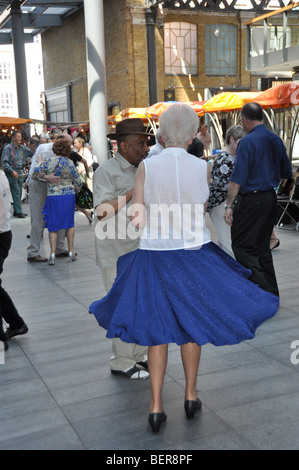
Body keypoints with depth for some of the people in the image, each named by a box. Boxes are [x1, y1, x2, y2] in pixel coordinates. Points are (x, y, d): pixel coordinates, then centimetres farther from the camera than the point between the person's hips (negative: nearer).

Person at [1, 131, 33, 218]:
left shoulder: (22, 148, 9)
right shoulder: (8, 148, -8)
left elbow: (32, 153, 17)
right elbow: (4, 162, -13)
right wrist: (12, 171, -21)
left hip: (20, 172, 6)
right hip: (11, 173, -6)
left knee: (19, 193, 9)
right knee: (16, 193, -8)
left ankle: (16, 211, 17)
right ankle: (18, 212, -4)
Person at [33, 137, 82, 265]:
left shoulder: (50, 161, -7)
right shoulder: (70, 164, -2)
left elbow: (36, 172, -8)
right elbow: (78, 183, 4)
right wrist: (74, 189, 24)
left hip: (53, 196, -1)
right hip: (69, 196, 1)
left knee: (53, 225, 6)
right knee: (69, 223, 13)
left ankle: (52, 254, -1)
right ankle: (71, 252, 16)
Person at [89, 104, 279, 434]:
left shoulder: (146, 166, -9)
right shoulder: (202, 167, -6)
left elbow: (137, 218, -8)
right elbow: (201, 212, 5)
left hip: (155, 255, -1)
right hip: (194, 254, 1)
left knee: (157, 328, 10)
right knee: (191, 323, 17)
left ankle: (156, 406, 9)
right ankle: (191, 395, 28)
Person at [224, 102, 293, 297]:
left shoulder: (247, 142, -14)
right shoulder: (276, 140, 9)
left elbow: (238, 178, -19)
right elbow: (287, 172, 17)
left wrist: (229, 205, -16)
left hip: (252, 200, -8)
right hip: (271, 198, 8)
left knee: (242, 247, -2)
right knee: (262, 247, 16)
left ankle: (263, 290, -8)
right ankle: (272, 293, 21)